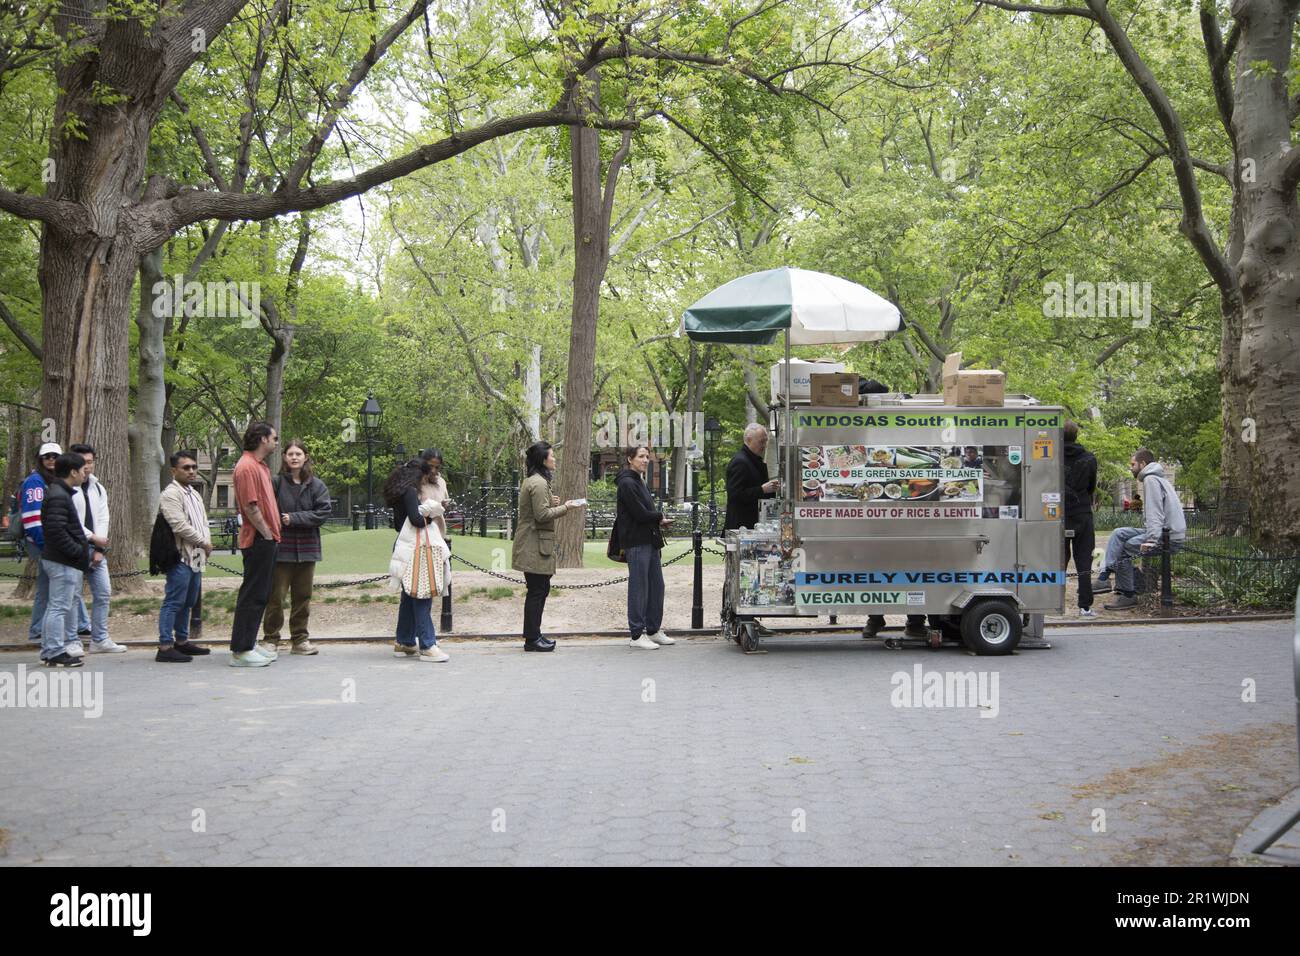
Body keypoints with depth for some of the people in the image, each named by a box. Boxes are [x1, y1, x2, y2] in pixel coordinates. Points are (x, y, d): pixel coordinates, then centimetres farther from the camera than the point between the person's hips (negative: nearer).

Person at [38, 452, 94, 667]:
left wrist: (88, 553, 14)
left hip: (63, 560, 11)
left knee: (56, 606, 15)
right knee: (60, 607, -6)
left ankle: (49, 651, 21)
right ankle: (55, 653, -2)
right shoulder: (58, 496, -17)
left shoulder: (59, 493, 17)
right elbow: (57, 531, -24)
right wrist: (82, 553, -17)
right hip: (63, 562, -11)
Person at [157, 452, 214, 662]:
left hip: (196, 557, 9)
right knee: (174, 602, -10)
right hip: (180, 557, -9)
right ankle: (165, 647, -10)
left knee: (188, 602, 15)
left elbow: (203, 521, 23)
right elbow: (180, 526, -19)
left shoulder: (195, 494, 19)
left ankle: (182, 641, 25)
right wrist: (203, 542, -11)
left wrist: (207, 542, 4)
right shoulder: (171, 494, -12)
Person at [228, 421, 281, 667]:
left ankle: (249, 644, 21)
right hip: (258, 540, -10)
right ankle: (240, 651, -5)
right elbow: (250, 506, -20)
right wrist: (267, 534, -15)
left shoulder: (260, 466, 18)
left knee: (260, 594, 14)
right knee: (253, 594, -8)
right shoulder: (247, 467, -15)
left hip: (266, 539, 10)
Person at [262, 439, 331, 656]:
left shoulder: (316, 485, 4)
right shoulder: (276, 483, -4)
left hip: (307, 548, 3)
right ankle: (272, 639, 9)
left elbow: (324, 512, -6)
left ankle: (300, 639, 21)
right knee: (276, 595, -1)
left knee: (302, 596, 11)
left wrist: (294, 518, -12)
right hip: (280, 547, -3)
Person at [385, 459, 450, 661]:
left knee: (409, 596, 15)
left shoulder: (399, 493, 17)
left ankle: (404, 643, 21)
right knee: (422, 597, -11)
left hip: (406, 549, 10)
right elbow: (415, 518, -21)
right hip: (413, 550, -10)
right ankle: (427, 646, -15)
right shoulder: (410, 492, -11)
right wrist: (428, 517, -2)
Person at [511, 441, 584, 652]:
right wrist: (566, 508, -12)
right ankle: (532, 639, -3)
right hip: (535, 545, -11)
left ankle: (532, 635, 19)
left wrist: (551, 502, 14)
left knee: (538, 590, 14)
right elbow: (542, 515, -21)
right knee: (538, 591, -6)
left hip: (531, 546, 11)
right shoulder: (538, 483, -16)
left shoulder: (531, 481, 18)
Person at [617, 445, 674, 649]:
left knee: (656, 586, 12)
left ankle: (654, 630, 21)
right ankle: (637, 635, 1)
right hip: (637, 542, -10)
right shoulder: (627, 483, -13)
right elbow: (640, 514, -19)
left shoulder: (639, 482, 19)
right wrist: (660, 517, -2)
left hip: (649, 541, 10)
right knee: (639, 588, -5)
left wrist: (658, 520, 2)